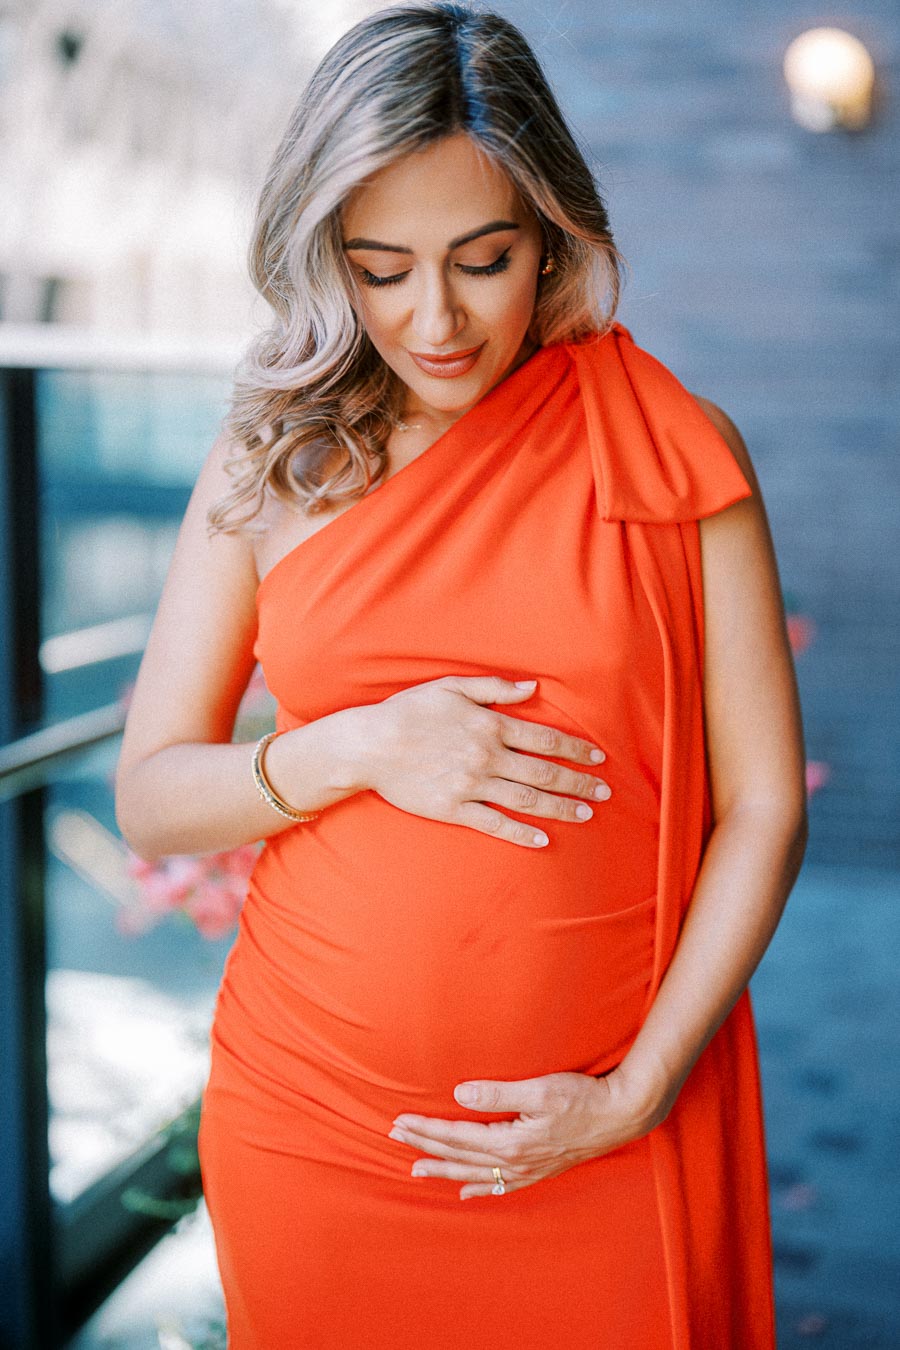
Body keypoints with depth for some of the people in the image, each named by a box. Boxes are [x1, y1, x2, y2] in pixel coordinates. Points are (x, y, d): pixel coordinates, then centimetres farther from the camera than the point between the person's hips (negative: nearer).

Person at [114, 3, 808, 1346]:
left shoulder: (678, 451, -5)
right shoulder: (268, 466, 0)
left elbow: (763, 804, -5)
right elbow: (149, 800, 2)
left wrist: (635, 1093, -11)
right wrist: (358, 749, -15)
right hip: (314, 1122, 2)